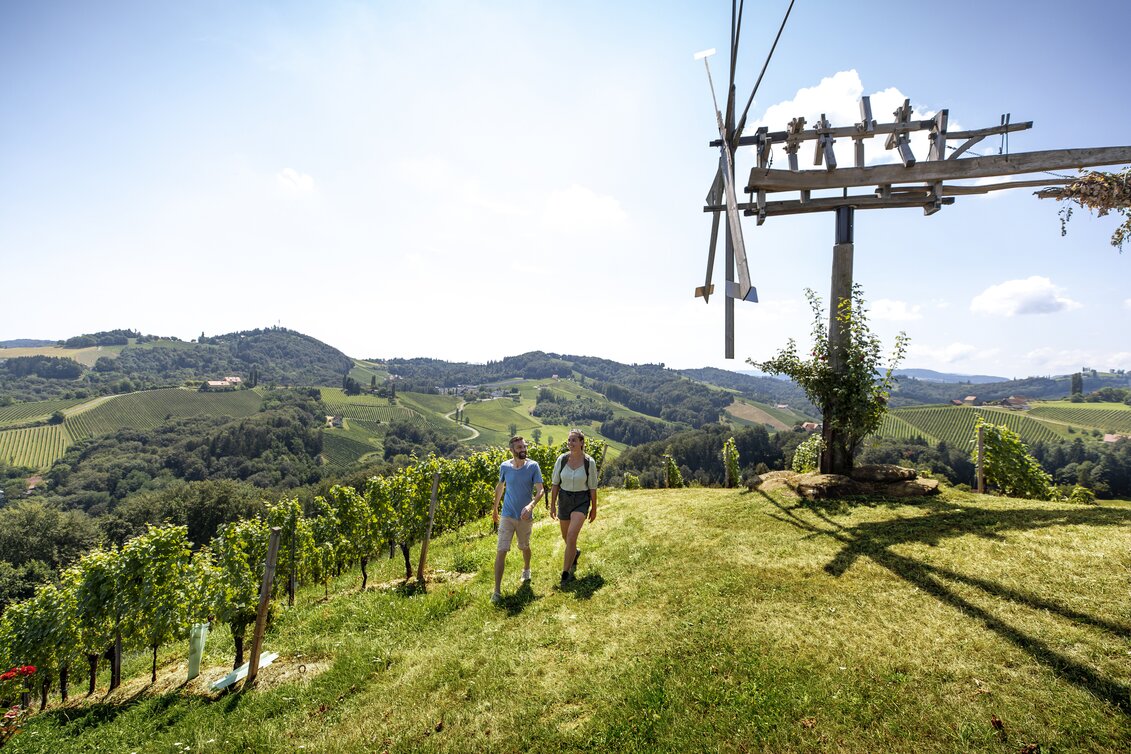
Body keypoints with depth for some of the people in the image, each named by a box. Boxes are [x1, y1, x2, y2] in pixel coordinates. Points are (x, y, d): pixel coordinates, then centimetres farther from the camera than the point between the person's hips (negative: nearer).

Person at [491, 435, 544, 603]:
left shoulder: (533, 466, -12)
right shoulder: (505, 466, -7)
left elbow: (540, 490, -16)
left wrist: (531, 505, -34)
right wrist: (495, 508, 18)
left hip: (525, 517, 0)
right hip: (507, 515, 0)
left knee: (525, 547, 21)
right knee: (501, 551, -7)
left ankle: (526, 569, 51)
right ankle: (496, 591, 1)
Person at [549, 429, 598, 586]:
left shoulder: (589, 462, -13)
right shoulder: (562, 459, -8)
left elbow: (593, 487, -4)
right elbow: (555, 483, 1)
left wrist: (594, 509, 1)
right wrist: (552, 504, 1)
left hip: (582, 501, -3)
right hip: (564, 499, 3)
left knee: (571, 535, -19)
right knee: (565, 536, 18)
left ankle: (566, 572, -4)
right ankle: (575, 553, 52)